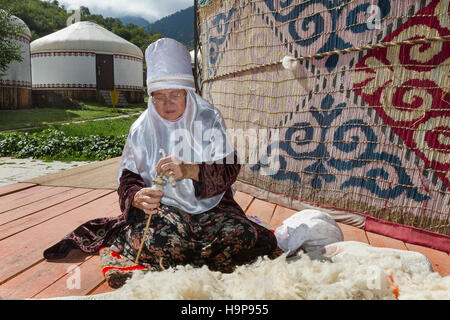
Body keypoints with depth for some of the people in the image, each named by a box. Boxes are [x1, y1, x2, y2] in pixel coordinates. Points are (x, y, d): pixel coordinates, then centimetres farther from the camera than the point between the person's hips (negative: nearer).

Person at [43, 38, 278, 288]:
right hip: (163, 205, -1)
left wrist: (190, 170, -33)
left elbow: (229, 169, -12)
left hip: (209, 204, 2)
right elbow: (128, 180, 0)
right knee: (163, 236, -34)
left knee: (241, 236, -25)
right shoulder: (142, 129, 2)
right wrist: (138, 198, -26)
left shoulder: (209, 120, -2)